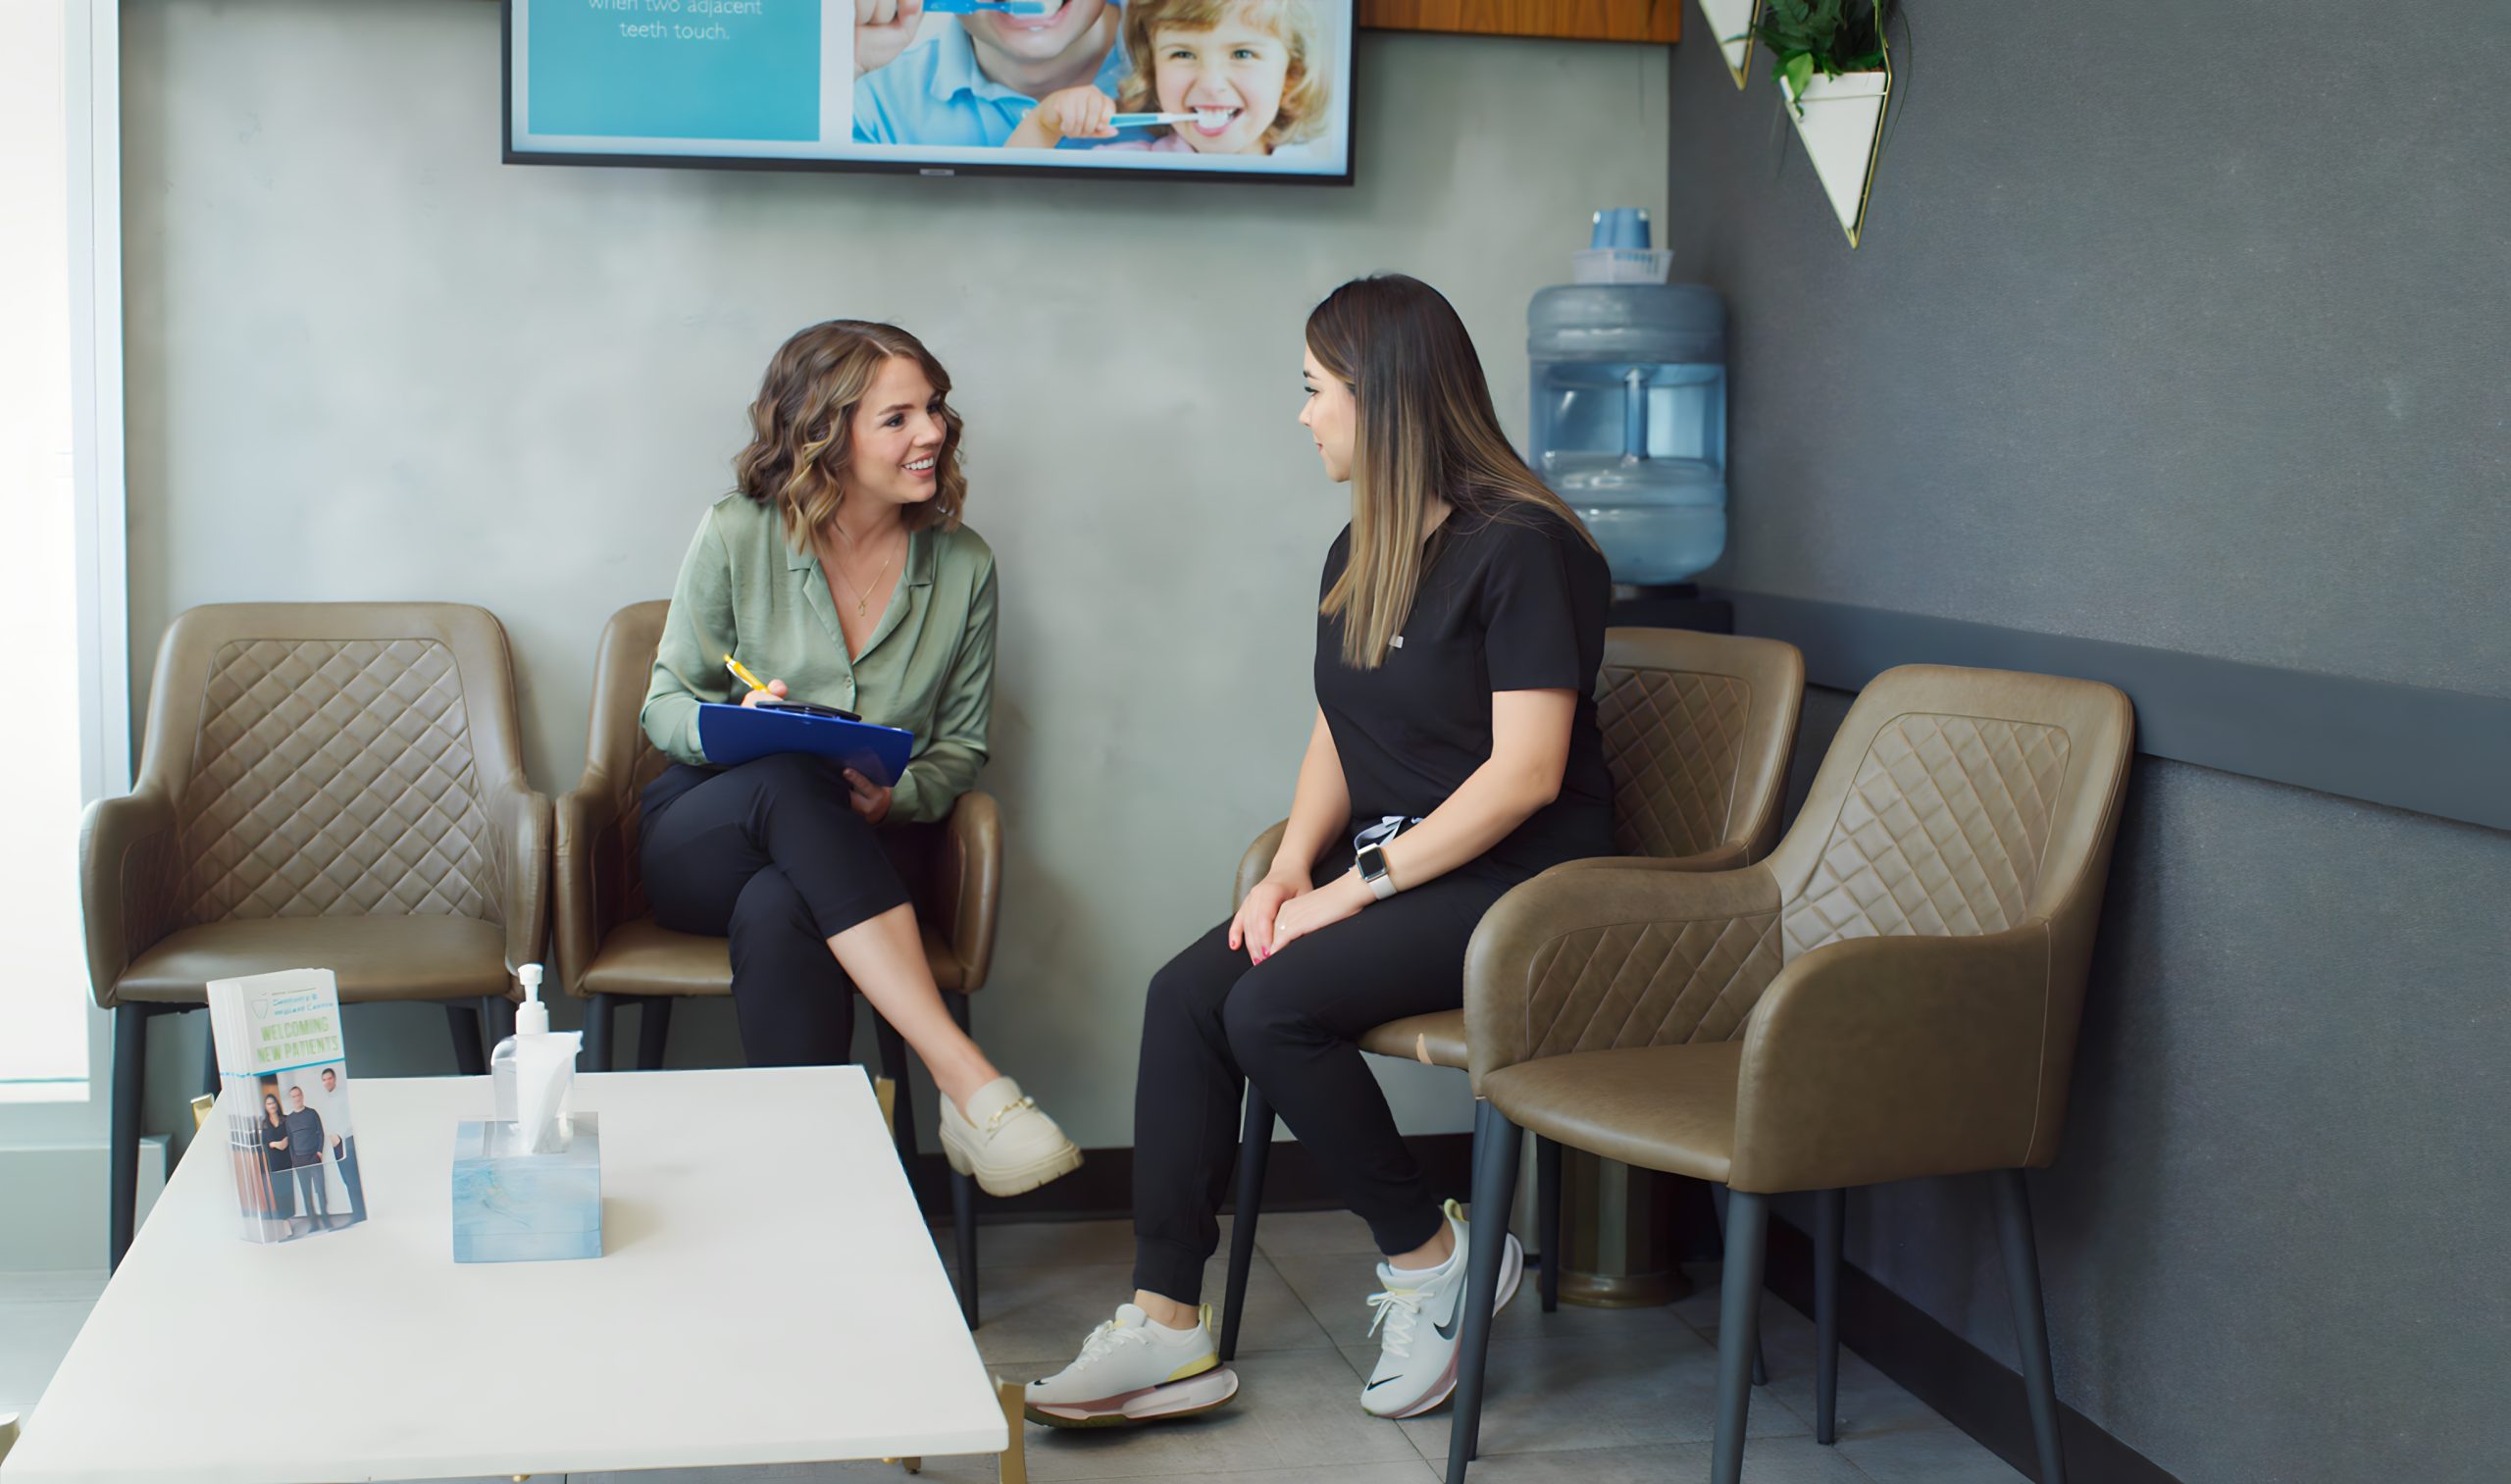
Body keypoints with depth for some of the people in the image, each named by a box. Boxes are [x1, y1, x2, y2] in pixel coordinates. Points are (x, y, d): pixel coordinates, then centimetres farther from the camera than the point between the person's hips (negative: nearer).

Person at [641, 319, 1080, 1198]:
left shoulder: (962, 566, 2)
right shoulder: (735, 538, -3)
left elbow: (962, 745, 9)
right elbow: (665, 705, 4)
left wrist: (894, 798, -14)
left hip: (845, 851, 1)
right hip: (698, 843, 0)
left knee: (777, 912, -38)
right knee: (791, 782, -39)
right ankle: (969, 1082, -45)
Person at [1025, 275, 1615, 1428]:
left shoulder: (1521, 549, -13)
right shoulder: (1359, 555, 14)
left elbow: (1526, 774, -19)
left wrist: (1354, 888, -19)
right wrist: (1291, 864, -3)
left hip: (1515, 885, -8)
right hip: (1392, 873, 8)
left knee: (1272, 1007, -26)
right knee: (1184, 993, -13)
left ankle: (1431, 1258, -5)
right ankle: (1165, 1329, -12)